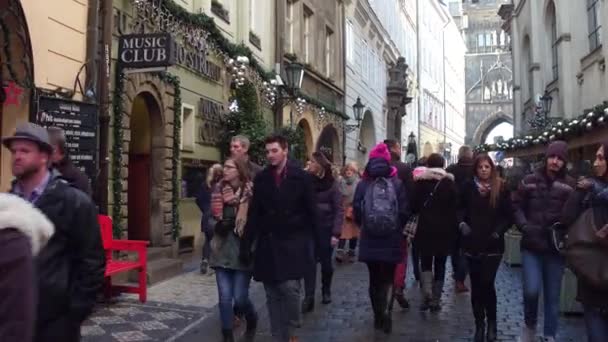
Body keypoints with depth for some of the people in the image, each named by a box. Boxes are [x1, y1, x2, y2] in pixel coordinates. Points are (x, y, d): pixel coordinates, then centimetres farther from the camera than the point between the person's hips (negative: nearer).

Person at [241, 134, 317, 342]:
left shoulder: (301, 177, -2)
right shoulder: (261, 178, 5)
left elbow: (311, 212, -1)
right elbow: (254, 214, 4)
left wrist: (309, 240, -5)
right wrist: (246, 244, 1)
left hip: (293, 243, -3)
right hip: (268, 244, 3)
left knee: (290, 288, -11)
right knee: (272, 294, 8)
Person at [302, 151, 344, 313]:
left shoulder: (331, 183, -7)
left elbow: (339, 209, -8)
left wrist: (336, 233, -15)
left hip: (326, 228, -1)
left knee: (326, 261, 11)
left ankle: (326, 291, 32)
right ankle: (309, 297, 1)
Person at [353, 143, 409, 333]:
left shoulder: (363, 185, -7)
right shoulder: (397, 184, -6)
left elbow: (356, 212, -5)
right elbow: (404, 212, -6)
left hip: (369, 241, 1)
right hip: (392, 241, -1)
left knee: (374, 279, 16)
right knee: (387, 278, 10)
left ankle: (379, 315, 23)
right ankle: (384, 310, -11)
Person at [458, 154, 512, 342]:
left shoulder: (501, 188, 1)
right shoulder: (468, 187, 3)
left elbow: (508, 215, 2)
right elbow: (461, 209, 7)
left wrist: (499, 230, -12)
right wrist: (462, 223, -12)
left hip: (493, 244, -2)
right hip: (472, 242, 2)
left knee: (487, 283, -8)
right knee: (476, 285, 7)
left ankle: (491, 322, 15)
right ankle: (479, 324, 21)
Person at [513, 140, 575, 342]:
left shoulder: (570, 185, -3)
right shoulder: (530, 181, 1)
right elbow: (516, 207, 4)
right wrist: (525, 227, -9)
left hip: (555, 248, 0)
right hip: (531, 246, 0)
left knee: (553, 296, 9)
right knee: (531, 290, -9)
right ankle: (529, 326, 20)